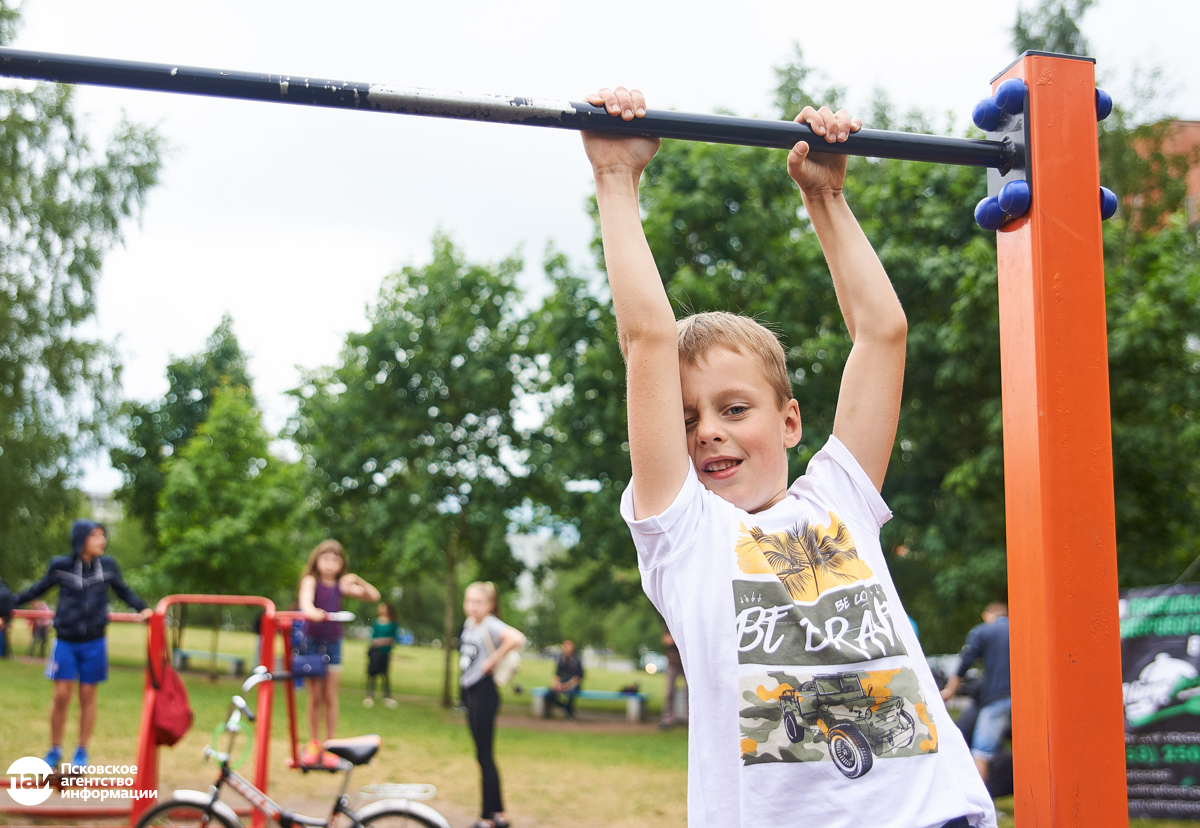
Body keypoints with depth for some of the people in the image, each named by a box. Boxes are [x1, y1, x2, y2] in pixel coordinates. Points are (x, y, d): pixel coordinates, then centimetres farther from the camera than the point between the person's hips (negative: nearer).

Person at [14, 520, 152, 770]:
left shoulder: (108, 565, -3)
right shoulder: (60, 566, -6)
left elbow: (123, 591, 11)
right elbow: (38, 589, 9)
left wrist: (141, 608, -2)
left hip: (94, 643, 1)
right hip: (66, 642, -1)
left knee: (87, 695, 6)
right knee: (61, 694, -2)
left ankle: (82, 752, 19)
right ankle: (55, 751, 16)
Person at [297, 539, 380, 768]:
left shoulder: (342, 586, 0)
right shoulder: (311, 580, -9)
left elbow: (374, 596, 1)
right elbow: (305, 597, -31)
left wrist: (357, 581, -16)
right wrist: (311, 611, -53)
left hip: (333, 644, 2)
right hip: (312, 641, -2)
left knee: (330, 696, 3)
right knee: (315, 696, 4)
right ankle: (313, 743, 18)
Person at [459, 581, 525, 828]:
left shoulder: (490, 625, -17)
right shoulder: (469, 624, 9)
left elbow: (517, 638, -36)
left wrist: (494, 660, -25)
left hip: (484, 692, -9)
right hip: (469, 692, 9)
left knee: (484, 754, -3)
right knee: (483, 754, 13)